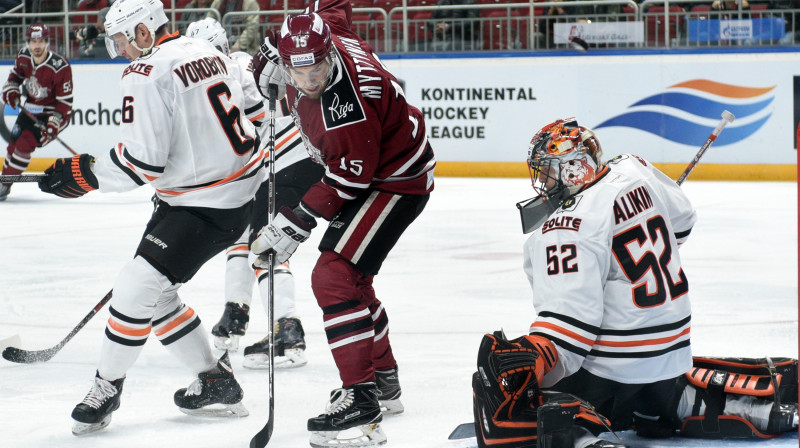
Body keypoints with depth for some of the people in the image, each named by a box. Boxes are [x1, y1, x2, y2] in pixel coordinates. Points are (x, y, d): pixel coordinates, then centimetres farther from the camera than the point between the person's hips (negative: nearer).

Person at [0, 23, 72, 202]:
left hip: (50, 113, -6)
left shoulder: (60, 66, -26)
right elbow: (15, 75, 14)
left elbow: (64, 101, -22)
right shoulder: (23, 56, -7)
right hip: (29, 110, 7)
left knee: (25, 144, -17)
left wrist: (53, 125, -28)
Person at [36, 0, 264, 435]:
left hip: (206, 206, -10)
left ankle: (107, 386, 2)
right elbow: (246, 112, 19)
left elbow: (142, 161, -21)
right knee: (152, 290, 16)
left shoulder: (146, 75, -17)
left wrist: (83, 173, -11)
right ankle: (215, 382, 23)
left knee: (138, 286, -11)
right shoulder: (211, 55, 10)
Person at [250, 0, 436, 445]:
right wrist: (274, 47, 9)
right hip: (362, 171, 11)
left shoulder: (348, 104, -36)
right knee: (352, 278, 23)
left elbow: (349, 179, -29)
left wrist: (296, 224, -26)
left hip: (396, 182, -11)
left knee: (334, 277, -22)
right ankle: (384, 380, 39)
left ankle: (362, 399, -25)